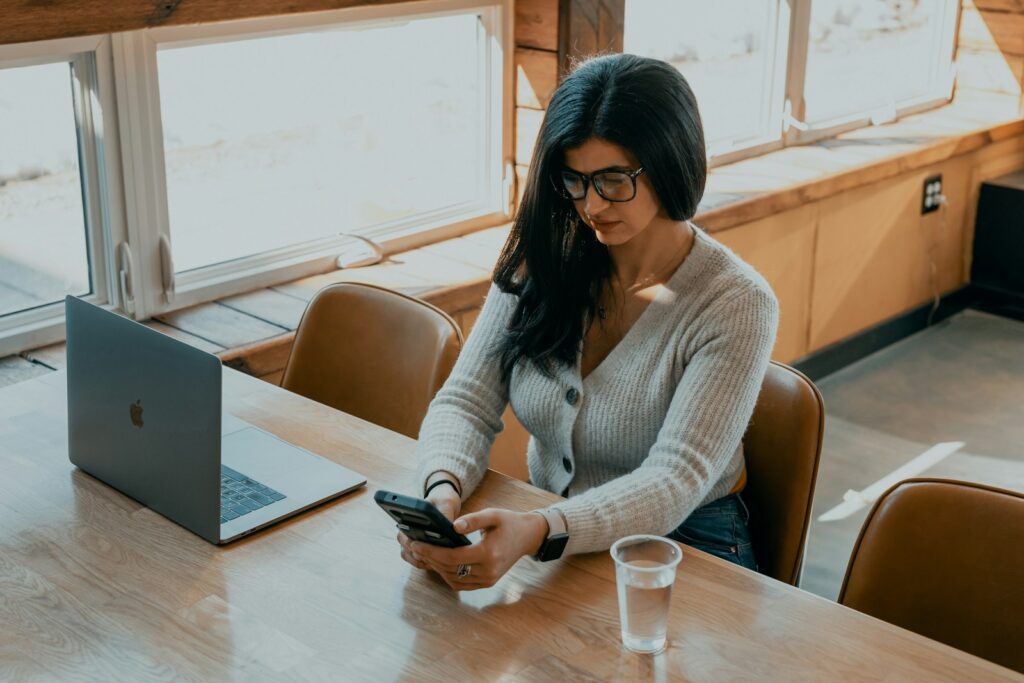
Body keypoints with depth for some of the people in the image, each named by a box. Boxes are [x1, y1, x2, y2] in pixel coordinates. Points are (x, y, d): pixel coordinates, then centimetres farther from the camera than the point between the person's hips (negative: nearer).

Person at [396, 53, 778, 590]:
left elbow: (674, 482, -24)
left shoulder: (736, 305, -16)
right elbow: (466, 402, -5)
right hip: (544, 529, 4)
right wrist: (443, 489, -29)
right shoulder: (541, 259, -2)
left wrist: (539, 533, -42)